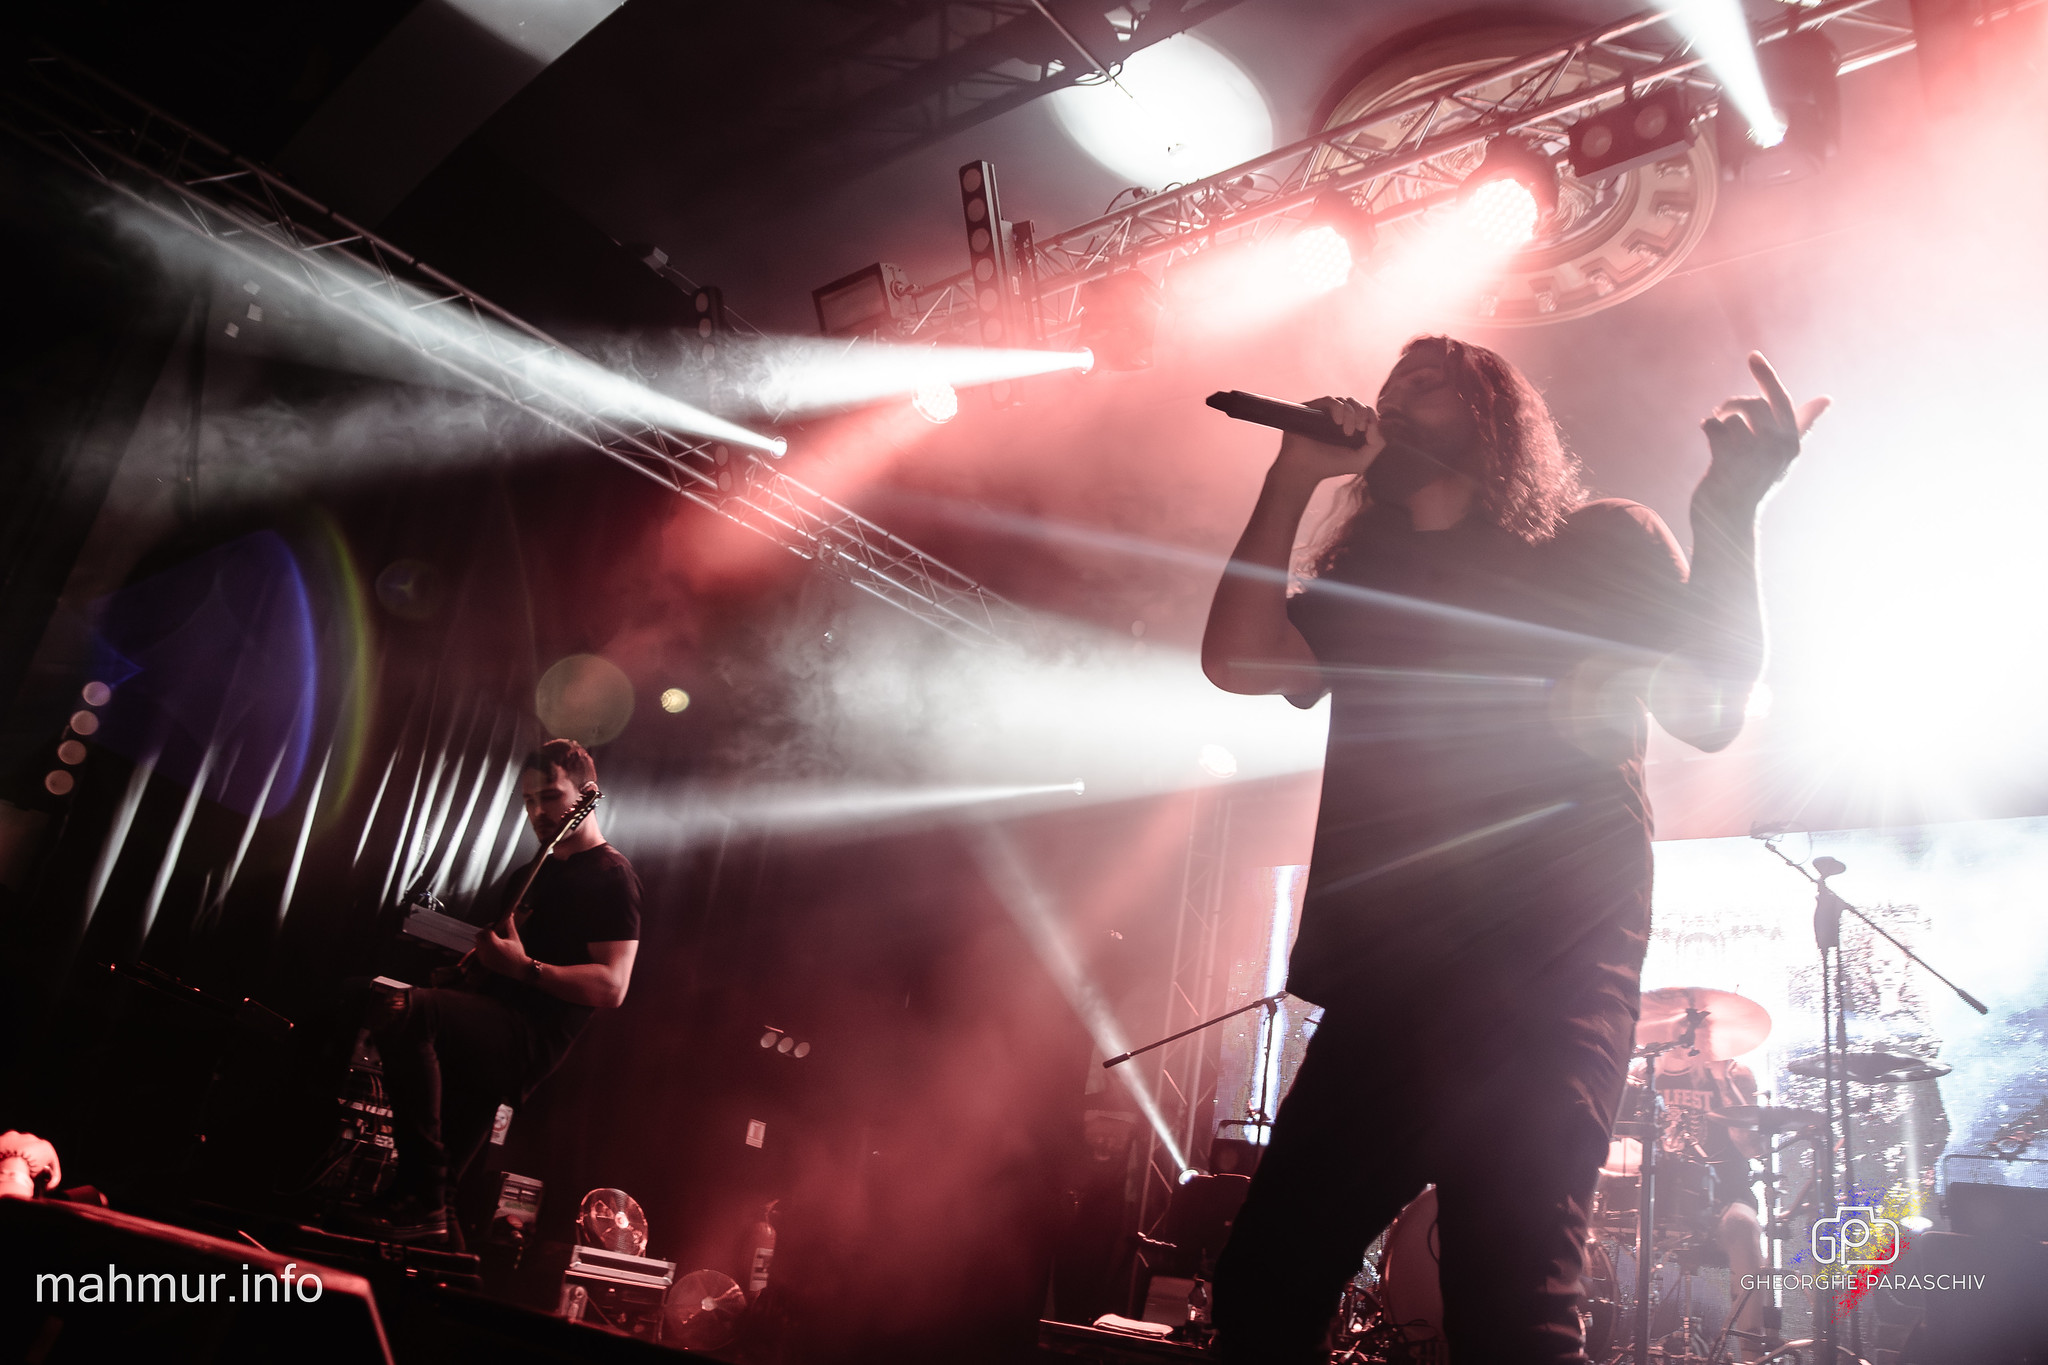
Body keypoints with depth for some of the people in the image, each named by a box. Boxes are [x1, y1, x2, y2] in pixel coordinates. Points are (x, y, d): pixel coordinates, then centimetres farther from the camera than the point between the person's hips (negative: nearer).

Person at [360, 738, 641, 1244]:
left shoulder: (610, 874, -5)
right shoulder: (533, 872, 24)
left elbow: (611, 986, -16)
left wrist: (523, 968, -24)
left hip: (531, 1036, -10)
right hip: (485, 1036, 10)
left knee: (401, 1010, -31)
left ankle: (423, 1201, -27)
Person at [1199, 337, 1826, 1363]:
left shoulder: (1601, 541, 12)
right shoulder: (1361, 584, 23)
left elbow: (1709, 709, 1)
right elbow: (1238, 660, 7)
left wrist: (1730, 509, -11)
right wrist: (1293, 478, 8)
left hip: (1543, 969, -4)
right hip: (1381, 974, 5)